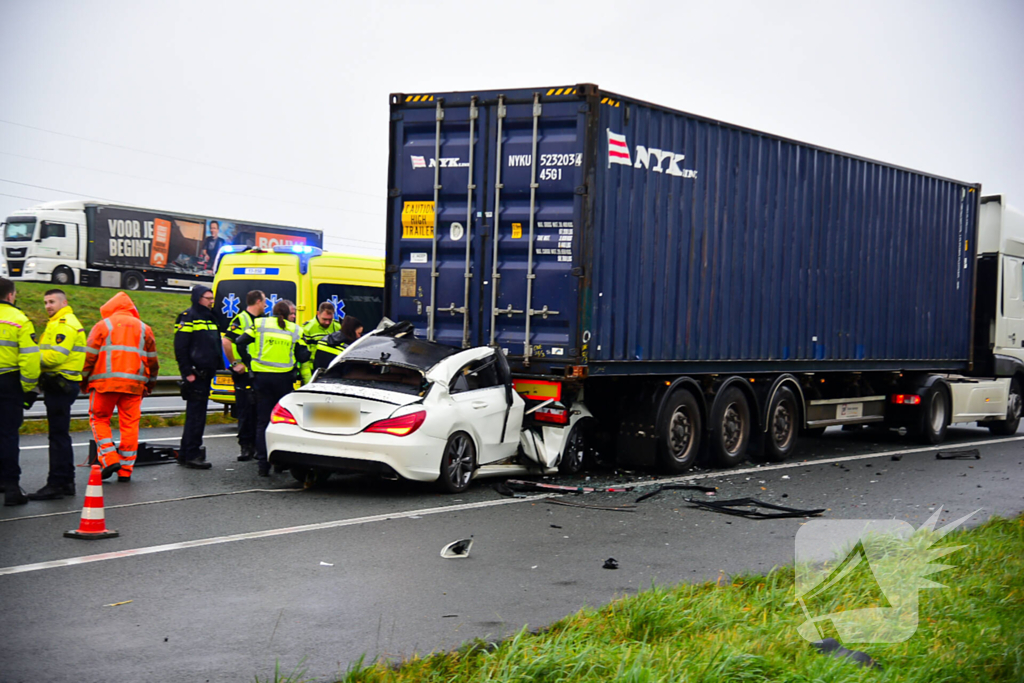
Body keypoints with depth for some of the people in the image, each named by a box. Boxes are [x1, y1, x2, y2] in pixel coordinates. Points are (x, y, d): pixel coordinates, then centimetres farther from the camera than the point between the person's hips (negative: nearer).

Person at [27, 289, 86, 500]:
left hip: (60, 385, -11)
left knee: (58, 435, -9)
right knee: (61, 434, 15)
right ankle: (67, 482, 21)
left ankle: (56, 484, -8)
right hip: (60, 385, 11)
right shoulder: (59, 323, 21)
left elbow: (56, 356, -23)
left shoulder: (64, 325, -13)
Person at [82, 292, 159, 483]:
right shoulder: (144, 328, 14)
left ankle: (109, 459, -6)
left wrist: (84, 380, 9)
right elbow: (152, 359, 16)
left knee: (99, 419, 10)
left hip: (105, 381, -2)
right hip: (134, 384, 2)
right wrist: (150, 384, 25)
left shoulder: (103, 326, 4)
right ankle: (125, 470, 5)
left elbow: (89, 356, 0)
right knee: (130, 424, 5)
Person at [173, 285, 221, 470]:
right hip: (195, 375, -9)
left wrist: (216, 367, 16)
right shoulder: (188, 317, -9)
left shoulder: (209, 318, 18)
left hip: (205, 374, 9)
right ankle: (191, 455, -5)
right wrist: (188, 373, -19)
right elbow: (180, 348, -15)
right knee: (196, 414, -8)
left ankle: (185, 454, 20)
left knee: (195, 414, 13)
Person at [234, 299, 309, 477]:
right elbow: (302, 357, -2)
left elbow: (240, 342, -4)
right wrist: (309, 351, 18)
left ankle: (263, 464, 1)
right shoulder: (295, 330, 3)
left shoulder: (260, 324, 5)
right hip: (284, 378, -1)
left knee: (262, 422, 6)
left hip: (261, 376, 1)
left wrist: (248, 362, 4)